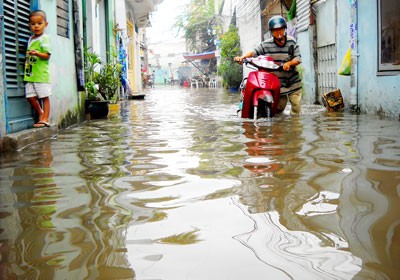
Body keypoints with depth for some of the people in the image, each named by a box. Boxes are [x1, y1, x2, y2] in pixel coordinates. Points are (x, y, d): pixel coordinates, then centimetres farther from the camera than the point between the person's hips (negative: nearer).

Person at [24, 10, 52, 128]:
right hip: (29, 74, 7)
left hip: (41, 73, -7)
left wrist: (37, 53, -27)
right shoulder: (31, 39, 17)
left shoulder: (44, 38, -5)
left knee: (44, 96, -2)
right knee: (30, 97, 6)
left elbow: (47, 55, -13)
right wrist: (28, 55, 11)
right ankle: (41, 114, 24)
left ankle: (45, 119, 3)